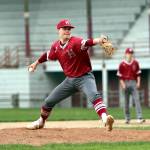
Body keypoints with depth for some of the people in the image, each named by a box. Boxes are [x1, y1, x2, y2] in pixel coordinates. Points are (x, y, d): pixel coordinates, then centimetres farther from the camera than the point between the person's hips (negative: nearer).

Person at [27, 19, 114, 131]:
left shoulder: (75, 42, -21)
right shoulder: (56, 46, -1)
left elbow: (86, 43, -43)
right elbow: (48, 55, 20)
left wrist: (98, 41, -64)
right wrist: (36, 63, 36)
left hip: (85, 77, -6)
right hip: (70, 79, 6)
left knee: (94, 95, -35)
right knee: (49, 101, 13)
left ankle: (105, 119, -51)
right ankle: (41, 122, 38)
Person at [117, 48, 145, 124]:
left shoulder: (135, 63, 7)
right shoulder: (122, 64, 0)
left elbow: (138, 74, 10)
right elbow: (120, 76, 1)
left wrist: (138, 82, -1)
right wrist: (122, 84, -8)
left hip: (133, 83, 1)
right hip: (126, 83, -1)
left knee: (136, 99, -10)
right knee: (126, 101, 5)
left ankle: (139, 118, -17)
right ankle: (127, 118, 13)